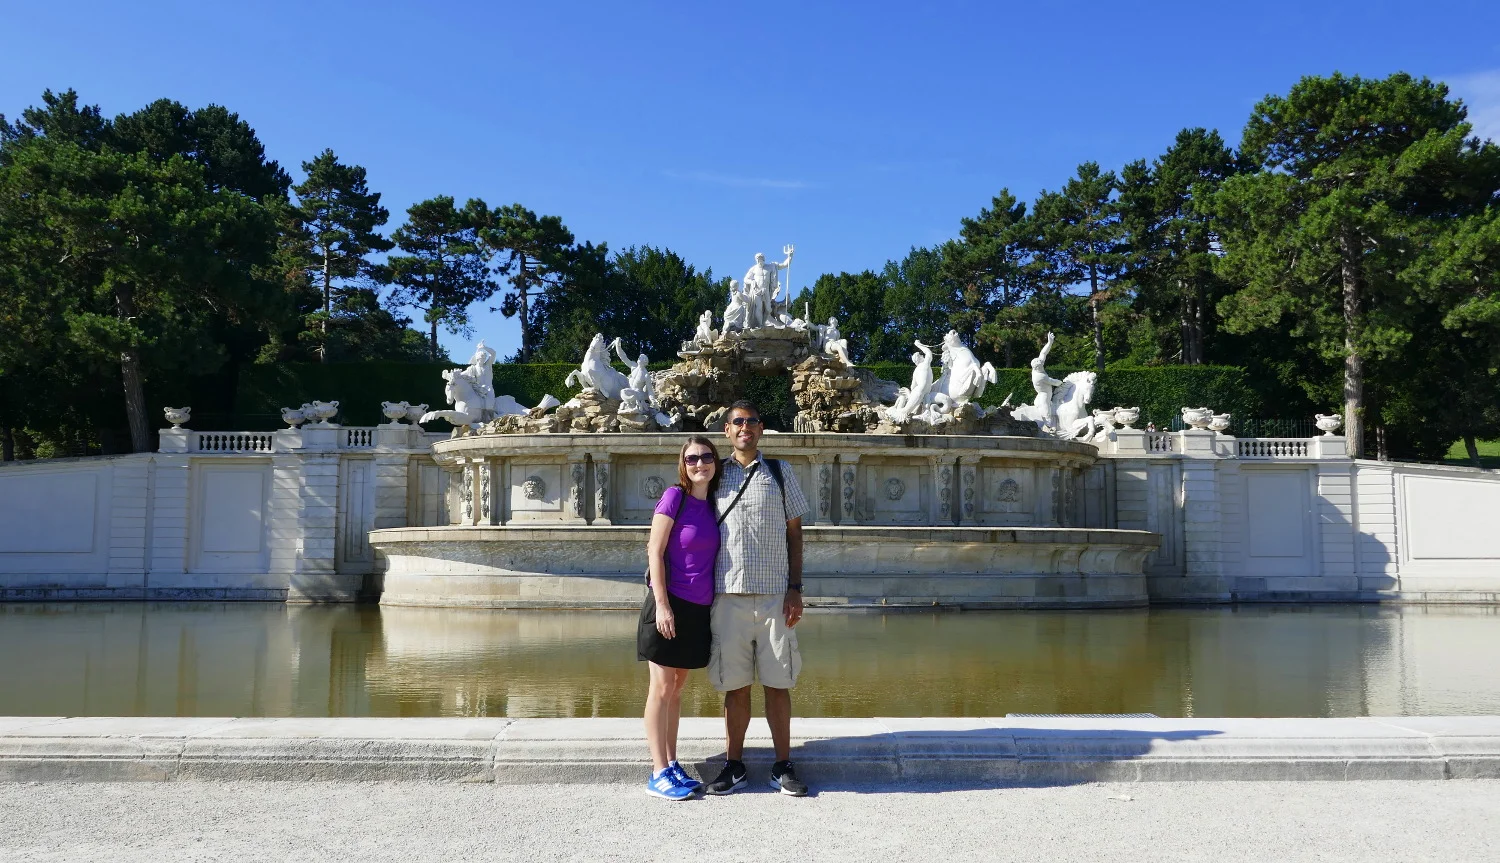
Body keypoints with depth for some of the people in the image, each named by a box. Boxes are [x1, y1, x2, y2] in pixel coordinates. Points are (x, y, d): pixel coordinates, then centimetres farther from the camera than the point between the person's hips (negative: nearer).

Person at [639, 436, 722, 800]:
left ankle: (672, 765, 22)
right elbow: (655, 552, -12)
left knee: (677, 689, 14)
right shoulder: (675, 497, -10)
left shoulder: (713, 503, 8)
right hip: (671, 606, -6)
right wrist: (662, 604, -16)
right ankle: (659, 774, 7)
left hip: (698, 609, 6)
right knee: (662, 689, 1)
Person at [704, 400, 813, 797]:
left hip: (774, 594, 0)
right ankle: (734, 766, 16)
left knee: (778, 683, 3)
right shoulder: (717, 475, 11)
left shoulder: (779, 472, 9)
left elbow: (794, 532, 8)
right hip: (728, 595, 1)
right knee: (734, 685, 5)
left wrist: (795, 588, 0)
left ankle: (783, 767, 12)